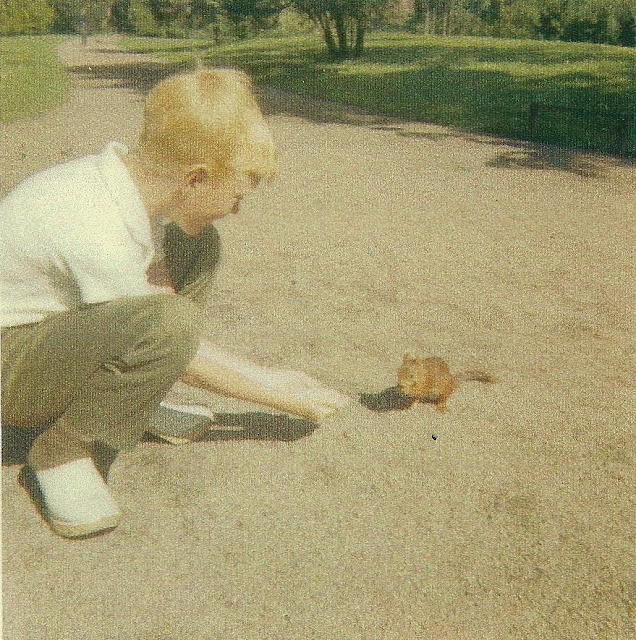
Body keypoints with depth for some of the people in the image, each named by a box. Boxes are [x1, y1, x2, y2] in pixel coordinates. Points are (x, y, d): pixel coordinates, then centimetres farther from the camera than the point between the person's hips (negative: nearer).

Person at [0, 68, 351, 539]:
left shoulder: (135, 176, -10)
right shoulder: (97, 235, -34)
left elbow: (160, 284, -2)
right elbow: (165, 327, -22)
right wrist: (276, 391, -11)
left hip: (58, 320, 9)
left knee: (196, 245, 2)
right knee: (168, 326, -37)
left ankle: (130, 401, 7)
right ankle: (61, 449, -10)